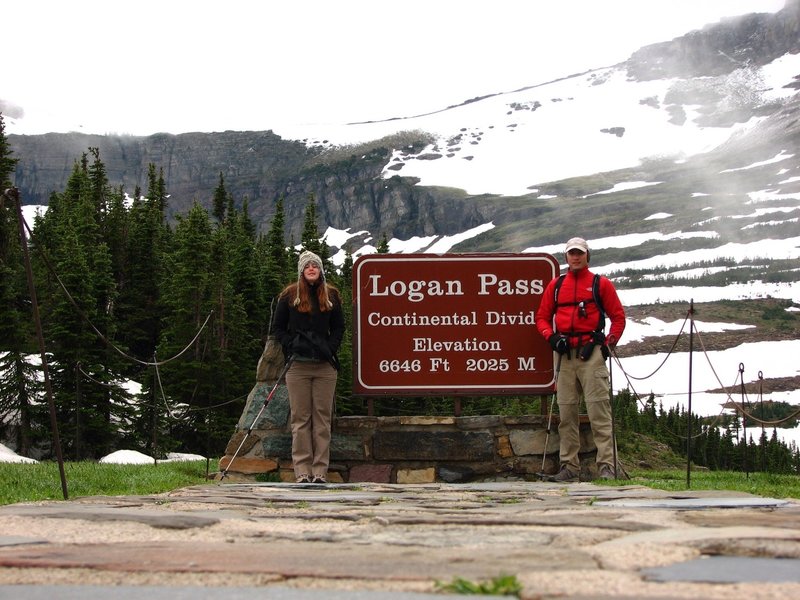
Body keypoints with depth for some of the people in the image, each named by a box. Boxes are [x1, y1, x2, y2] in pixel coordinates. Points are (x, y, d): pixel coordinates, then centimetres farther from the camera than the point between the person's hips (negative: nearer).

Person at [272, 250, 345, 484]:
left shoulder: (331, 295, 11)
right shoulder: (289, 295, 6)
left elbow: (339, 327, 15)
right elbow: (278, 327, 10)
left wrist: (330, 348, 0)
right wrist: (291, 346, -4)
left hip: (325, 367, 1)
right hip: (298, 366, -1)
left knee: (322, 417, 0)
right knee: (300, 418, -1)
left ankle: (320, 471, 2)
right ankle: (302, 471, 0)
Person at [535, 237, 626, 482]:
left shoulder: (601, 284, 7)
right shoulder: (555, 285, 16)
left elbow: (618, 316, 7)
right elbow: (542, 317, 17)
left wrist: (609, 342, -4)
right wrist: (551, 336, -1)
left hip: (591, 353, -4)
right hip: (564, 354, 4)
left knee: (598, 409, -10)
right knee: (566, 411, 5)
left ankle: (607, 466, -12)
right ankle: (569, 466, 11)